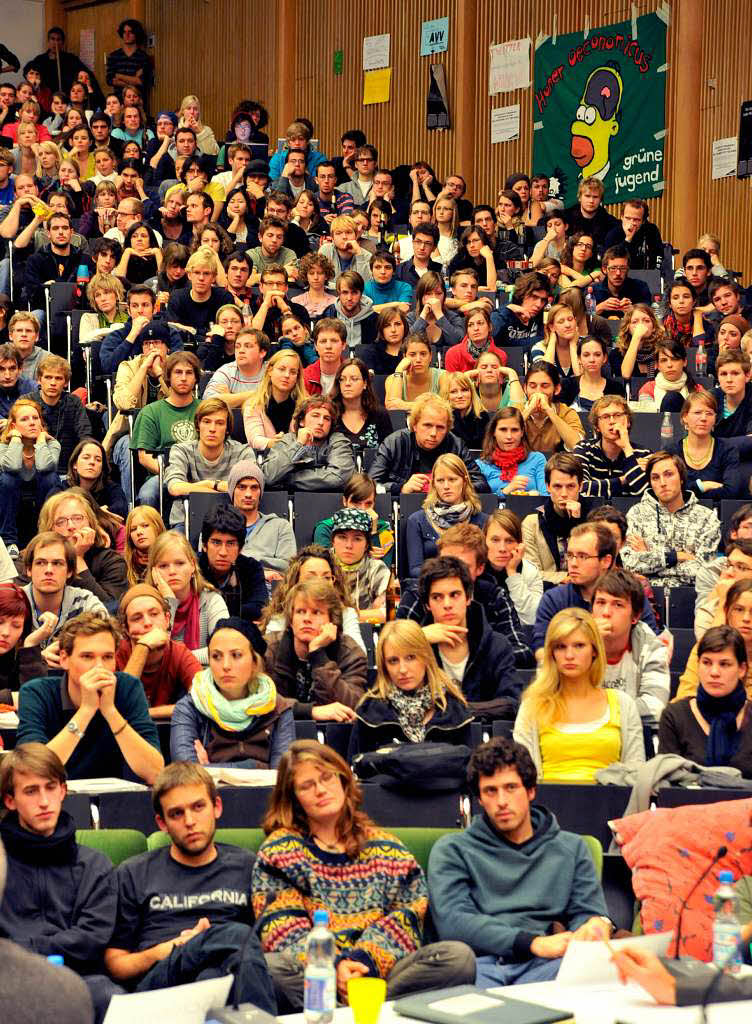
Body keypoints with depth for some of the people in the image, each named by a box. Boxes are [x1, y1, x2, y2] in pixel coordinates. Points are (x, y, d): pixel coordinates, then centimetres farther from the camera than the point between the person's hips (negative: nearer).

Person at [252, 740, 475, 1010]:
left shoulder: (383, 846, 19)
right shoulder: (281, 849, 13)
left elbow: (406, 916, 7)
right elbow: (284, 931, 1)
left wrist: (366, 959, -14)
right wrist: (332, 965, -18)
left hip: (381, 967, 3)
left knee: (459, 956, -25)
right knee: (267, 968, -36)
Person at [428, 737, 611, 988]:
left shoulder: (571, 848, 26)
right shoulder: (452, 850, 17)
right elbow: (452, 922, 1)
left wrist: (597, 925, -12)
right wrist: (534, 943, -12)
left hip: (543, 966, 2)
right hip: (478, 962, -2)